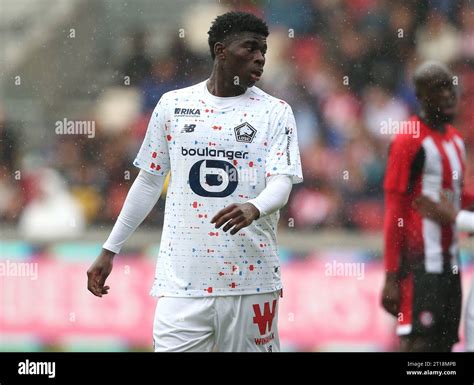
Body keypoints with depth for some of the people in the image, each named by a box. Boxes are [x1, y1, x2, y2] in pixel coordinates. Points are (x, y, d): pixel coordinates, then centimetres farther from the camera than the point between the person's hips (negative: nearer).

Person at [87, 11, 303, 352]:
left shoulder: (275, 112, 4)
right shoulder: (173, 105, 9)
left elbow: (281, 183, -8)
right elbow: (149, 182, 17)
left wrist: (254, 208, -31)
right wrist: (110, 250, 17)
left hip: (251, 281, -1)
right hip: (182, 280, 1)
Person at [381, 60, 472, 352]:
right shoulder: (409, 141, -10)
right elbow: (394, 213, -12)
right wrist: (391, 278, -16)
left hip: (449, 261, 9)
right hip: (420, 265, -9)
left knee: (444, 343, 8)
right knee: (419, 342, -13)